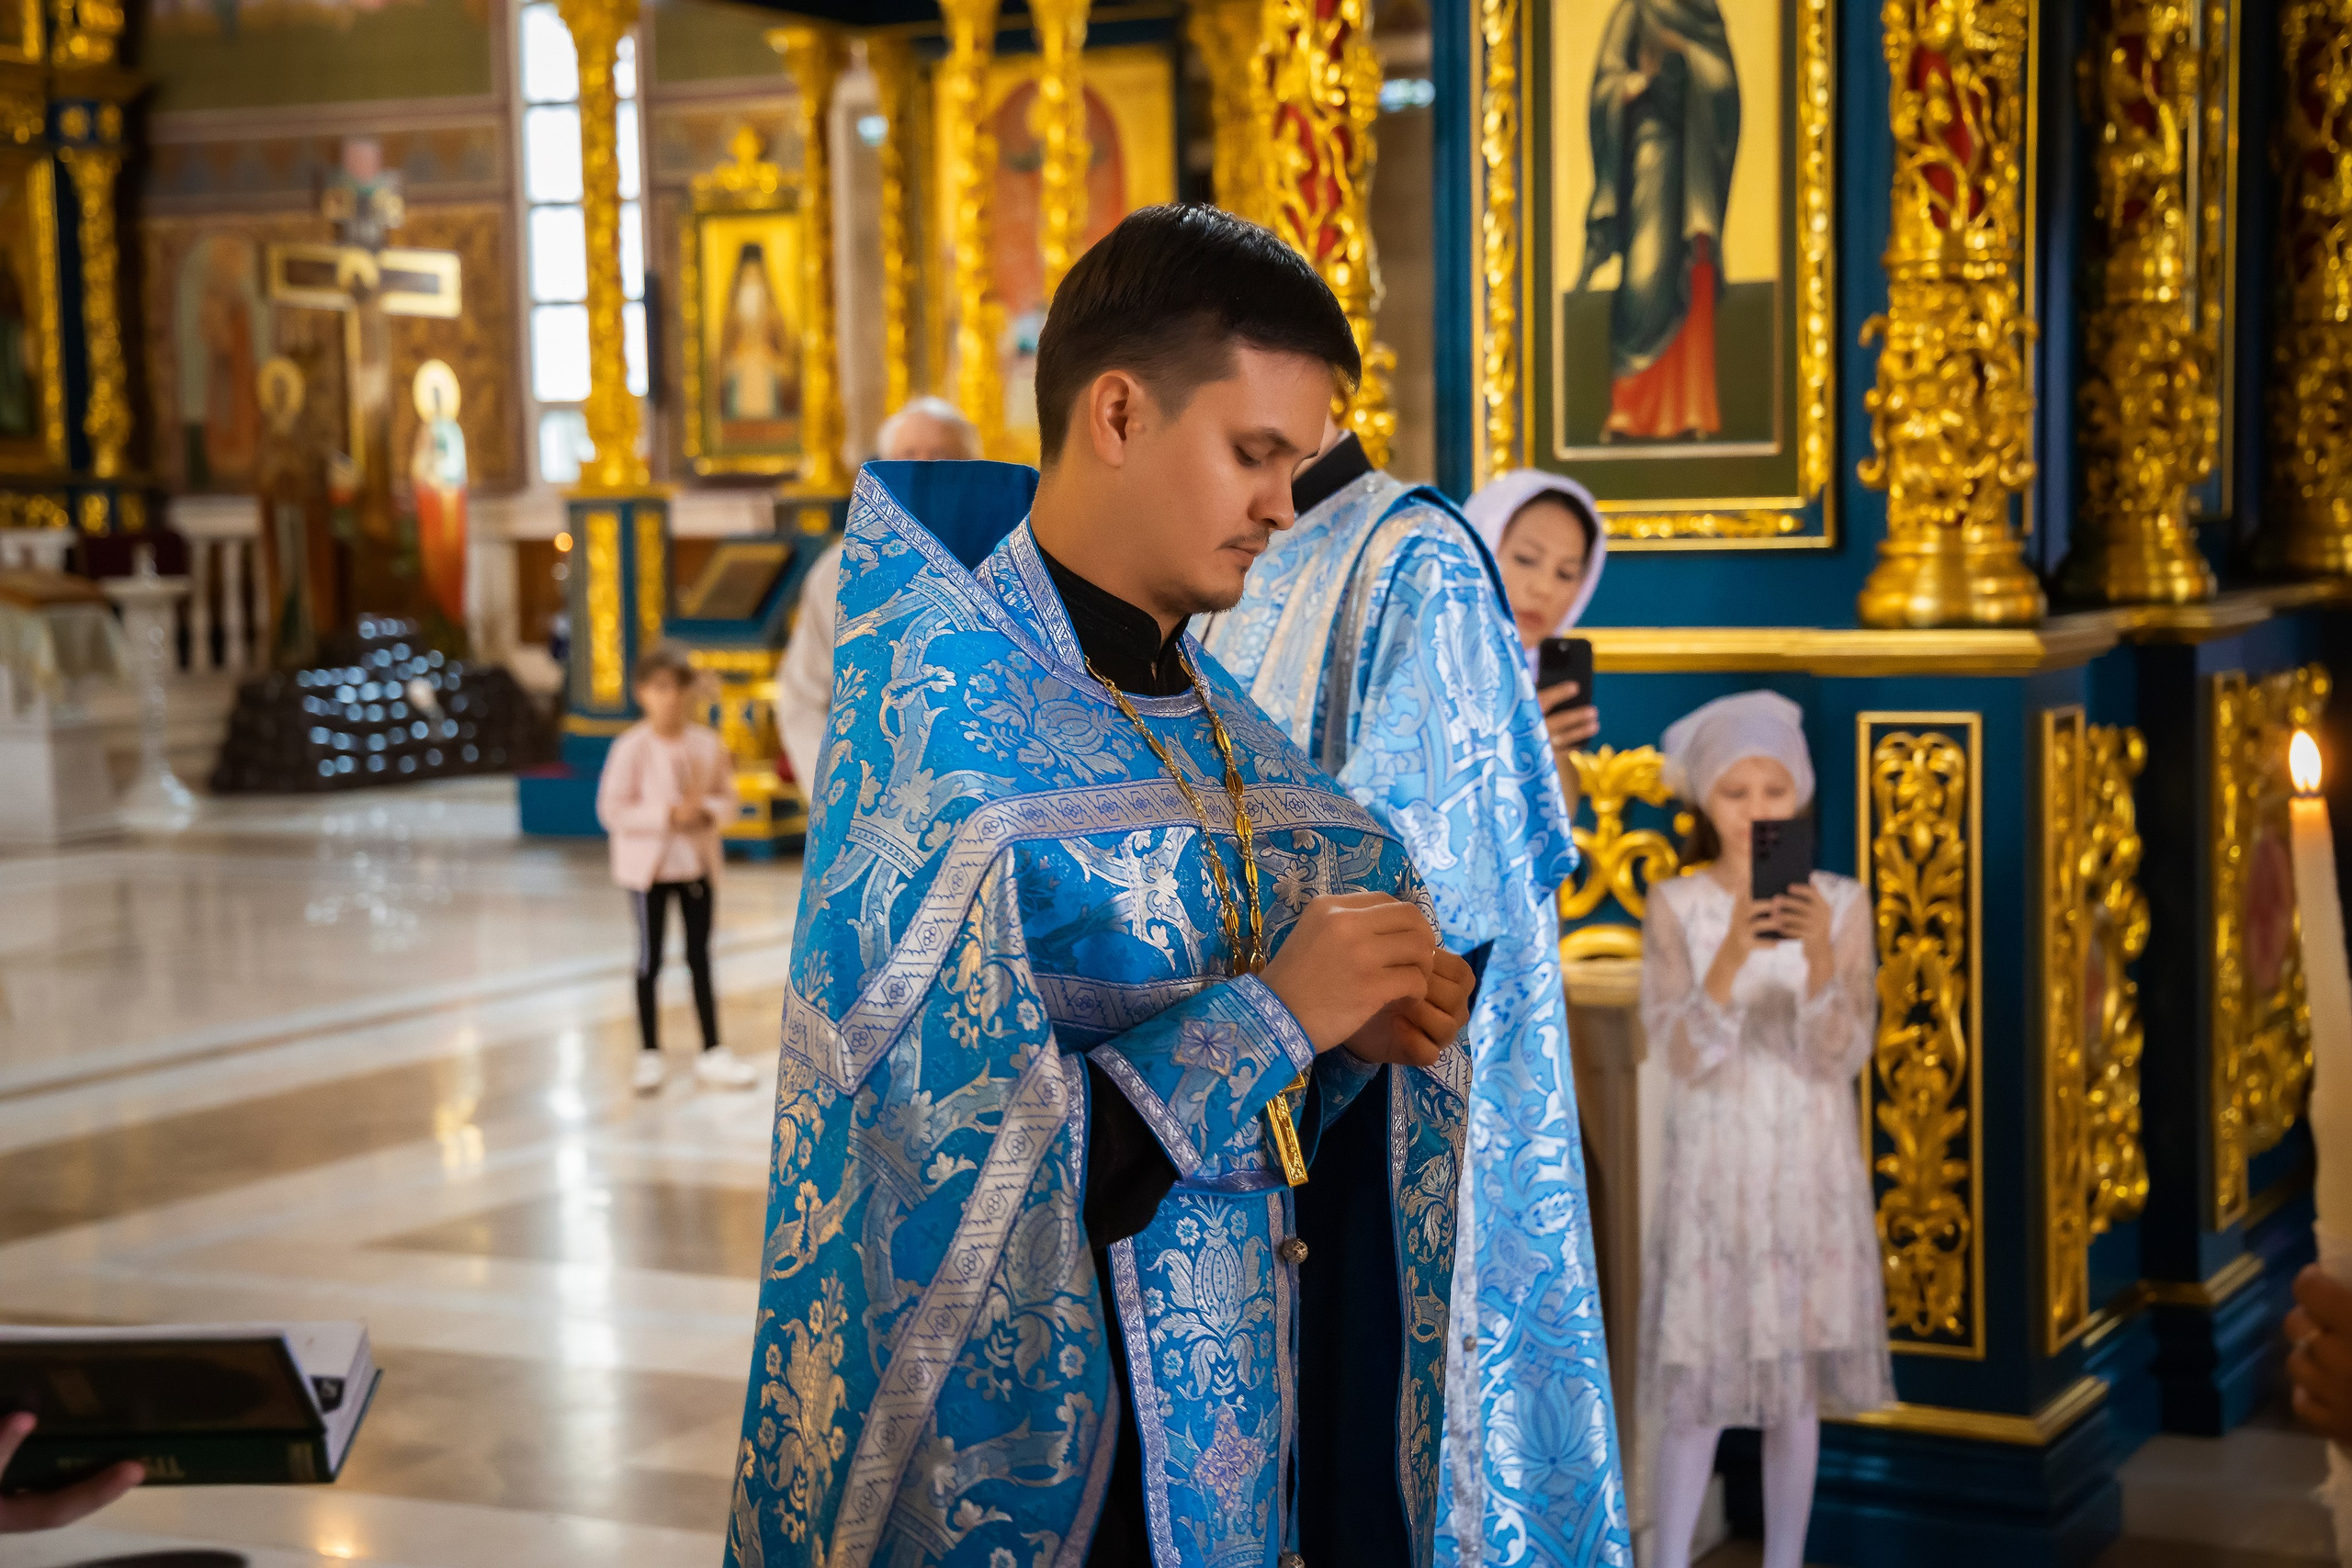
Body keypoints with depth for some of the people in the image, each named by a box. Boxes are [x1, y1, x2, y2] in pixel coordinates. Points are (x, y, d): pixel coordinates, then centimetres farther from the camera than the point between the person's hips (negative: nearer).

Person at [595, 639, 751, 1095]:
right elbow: (612, 810, -16)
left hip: (698, 862, 3)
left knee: (700, 957, 9)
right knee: (650, 958, 5)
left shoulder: (708, 743, -3)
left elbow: (727, 799, 5)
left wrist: (707, 810, -17)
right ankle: (649, 1054, 17)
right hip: (649, 865, -3)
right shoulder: (630, 748, -14)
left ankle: (713, 1052, 16)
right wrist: (669, 814, -24)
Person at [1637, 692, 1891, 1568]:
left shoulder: (1840, 905, -2)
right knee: (1697, 1381, -2)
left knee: (1798, 1385, 5)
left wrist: (1820, 960, -26)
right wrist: (1732, 957, -28)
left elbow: (1843, 1056, -9)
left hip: (1810, 1169, 1)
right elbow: (1682, 1057, -13)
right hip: (1711, 1168, -1)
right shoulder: (1676, 906, -4)